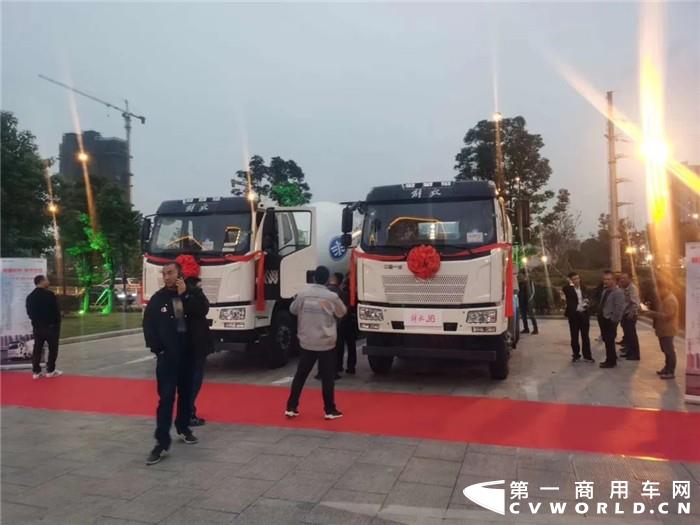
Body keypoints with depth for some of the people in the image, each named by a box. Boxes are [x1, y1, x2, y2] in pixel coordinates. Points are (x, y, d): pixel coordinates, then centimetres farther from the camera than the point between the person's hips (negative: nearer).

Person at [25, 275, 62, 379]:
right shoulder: (49, 294, -15)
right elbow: (56, 311, -14)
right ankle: (50, 370, 6)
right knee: (53, 348, 4)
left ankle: (36, 371, 10)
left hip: (37, 326, 6)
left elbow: (29, 312, 11)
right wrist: (57, 324, -3)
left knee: (37, 349, 9)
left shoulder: (30, 296, 7)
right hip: (50, 326, -6)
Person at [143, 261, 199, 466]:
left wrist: (185, 295, -20)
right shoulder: (158, 299, -2)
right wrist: (156, 349, -3)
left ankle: (183, 428, 32)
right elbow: (148, 325, 3)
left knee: (186, 393, 14)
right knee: (166, 397, -7)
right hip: (167, 355, -2)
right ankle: (162, 442, -6)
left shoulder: (190, 294, 1)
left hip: (188, 353, 2)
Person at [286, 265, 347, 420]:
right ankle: (330, 410, 13)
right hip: (326, 343, -3)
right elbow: (342, 313, 6)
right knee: (327, 377, 7)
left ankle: (291, 408, 16)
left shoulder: (302, 294, -6)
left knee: (300, 374, 13)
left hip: (306, 342, 3)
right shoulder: (332, 296, -11)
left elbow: (293, 310, 11)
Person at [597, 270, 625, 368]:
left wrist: (613, 320, -19)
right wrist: (600, 315, 10)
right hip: (603, 319, 9)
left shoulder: (618, 292, -15)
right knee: (606, 340, 17)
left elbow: (619, 308, -20)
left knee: (609, 341, -2)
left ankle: (611, 362, 11)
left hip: (610, 320, -9)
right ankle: (610, 359, 30)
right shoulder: (605, 290, 11)